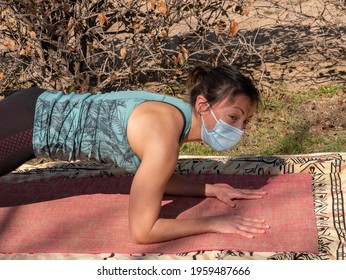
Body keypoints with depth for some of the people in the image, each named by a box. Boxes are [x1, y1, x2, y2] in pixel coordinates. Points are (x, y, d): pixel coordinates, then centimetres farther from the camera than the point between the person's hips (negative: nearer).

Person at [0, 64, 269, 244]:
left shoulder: (178, 115, -3)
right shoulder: (165, 135, -30)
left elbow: (155, 177, 14)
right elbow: (143, 231, -27)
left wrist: (211, 189, 3)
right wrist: (214, 222, -22)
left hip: (39, 110, 8)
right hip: (26, 125, -8)